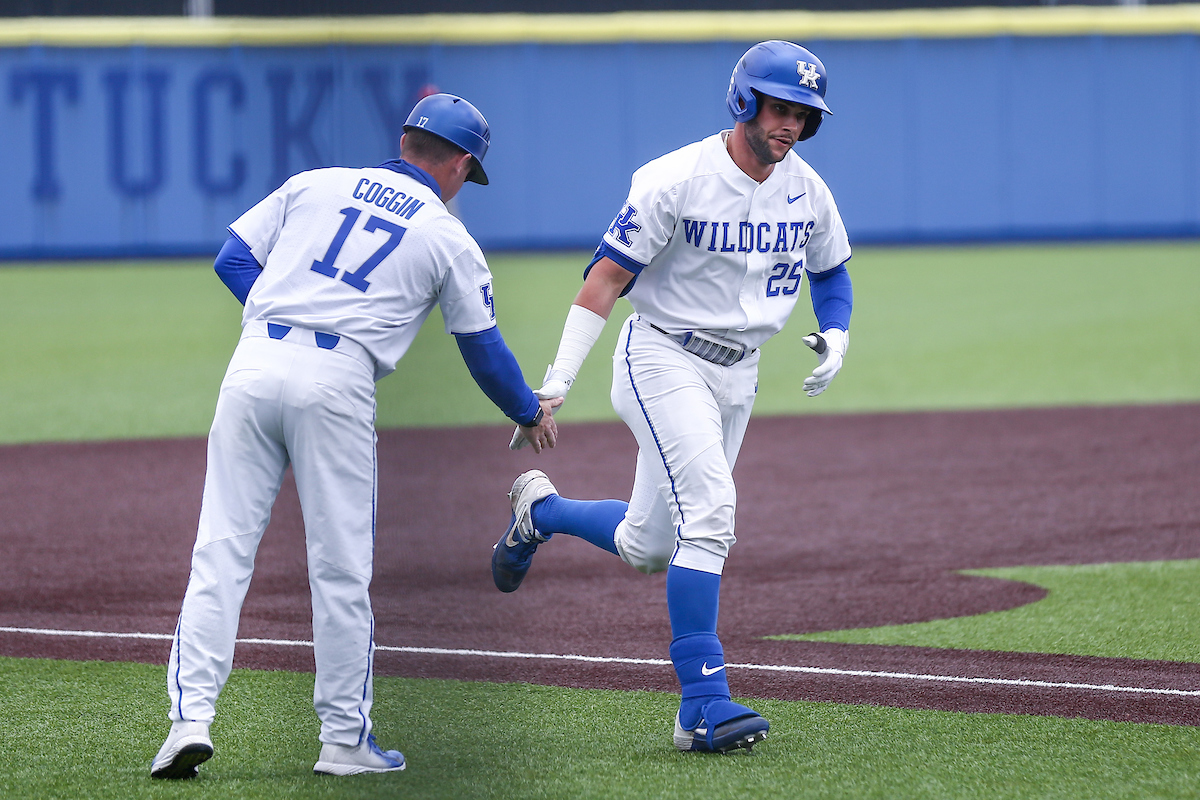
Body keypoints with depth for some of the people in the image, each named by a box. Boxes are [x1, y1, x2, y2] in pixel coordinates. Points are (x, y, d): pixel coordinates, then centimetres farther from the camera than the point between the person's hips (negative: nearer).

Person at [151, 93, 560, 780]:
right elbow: (483, 347, 17)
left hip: (256, 362, 2)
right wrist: (531, 414, 33)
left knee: (223, 550, 2)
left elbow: (233, 258, 15)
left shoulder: (314, 183, 17)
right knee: (341, 568, 6)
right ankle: (345, 740, 11)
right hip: (339, 384, -2)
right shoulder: (449, 239, 11)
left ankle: (191, 716, -8)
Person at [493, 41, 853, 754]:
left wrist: (836, 335, -3)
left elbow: (831, 270, 18)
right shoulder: (677, 180, -17)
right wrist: (558, 381, -20)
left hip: (737, 373, 7)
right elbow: (608, 276, -15)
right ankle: (705, 705, -21)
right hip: (663, 358, -7)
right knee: (709, 511, -22)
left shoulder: (807, 191, 0)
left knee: (647, 547, 10)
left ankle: (540, 509, 40)